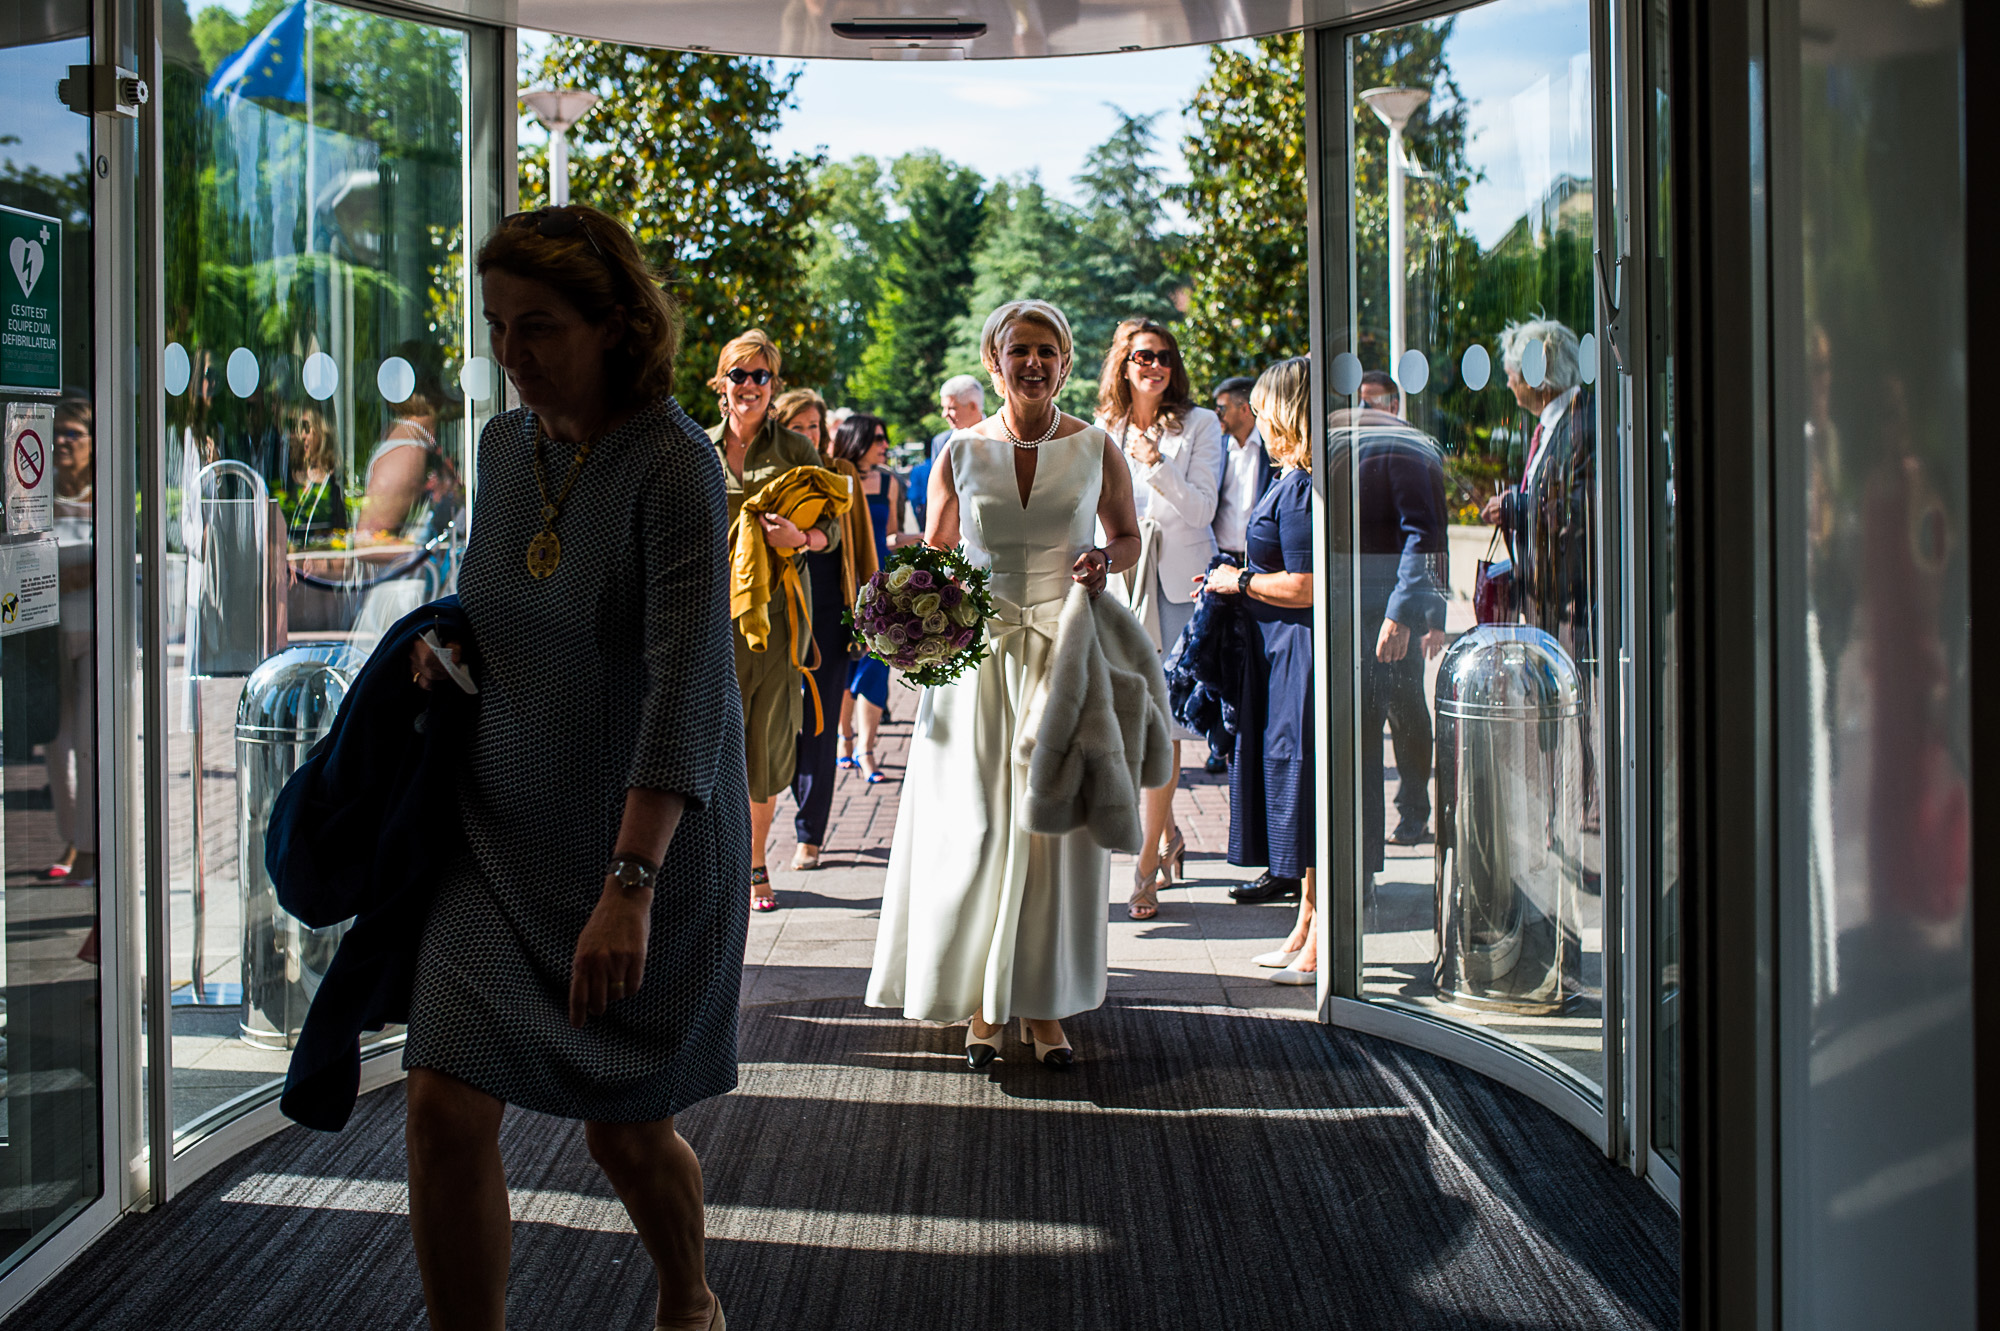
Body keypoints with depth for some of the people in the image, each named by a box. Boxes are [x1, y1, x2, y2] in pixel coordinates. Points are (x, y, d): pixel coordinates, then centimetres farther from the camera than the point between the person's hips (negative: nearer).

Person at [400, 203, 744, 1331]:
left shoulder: (674, 464, -18)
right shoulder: (506, 446, 3)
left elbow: (685, 683, -28)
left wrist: (630, 883, -36)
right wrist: (446, 641, 2)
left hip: (652, 843, -5)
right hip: (506, 835, 5)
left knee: (627, 1130, 10)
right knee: (448, 1104, -10)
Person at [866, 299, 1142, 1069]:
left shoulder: (1095, 449, 3)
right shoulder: (961, 455, 4)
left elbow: (1129, 536, 15)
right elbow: (932, 558, 12)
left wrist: (1105, 561, -8)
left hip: (1067, 651, 0)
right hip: (978, 653, 0)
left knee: (1057, 824, 1)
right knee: (977, 825, -3)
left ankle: (1046, 1004, 10)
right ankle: (979, 1003, 8)